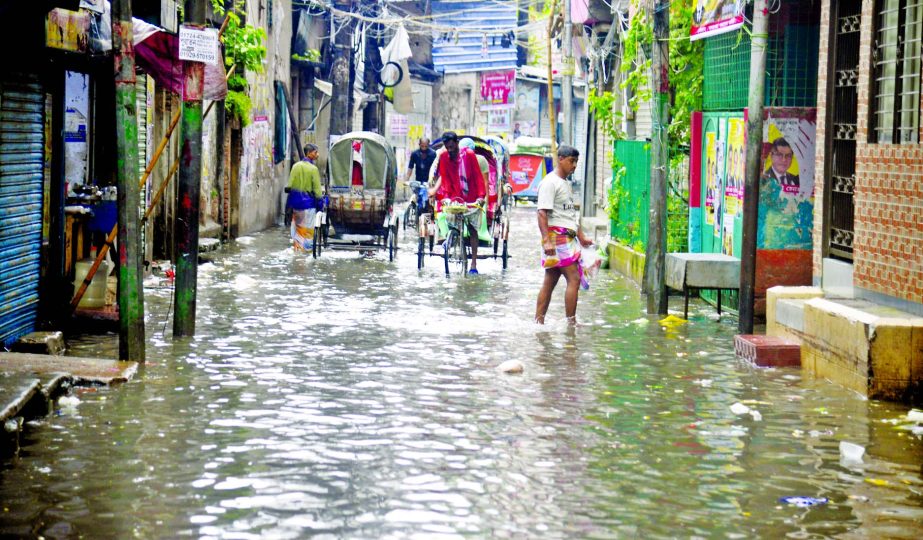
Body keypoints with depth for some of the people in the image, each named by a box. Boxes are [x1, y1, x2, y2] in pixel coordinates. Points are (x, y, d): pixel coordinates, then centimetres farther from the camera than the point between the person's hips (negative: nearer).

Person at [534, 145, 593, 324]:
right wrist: (547, 240, -25)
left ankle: (538, 322, 12)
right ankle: (571, 323, -10)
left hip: (568, 238, 9)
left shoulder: (566, 184, 21)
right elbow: (542, 213, -17)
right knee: (574, 279, -13)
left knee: (549, 282, 9)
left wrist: (581, 238, 25)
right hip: (556, 237, -9)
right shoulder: (550, 182, -9)